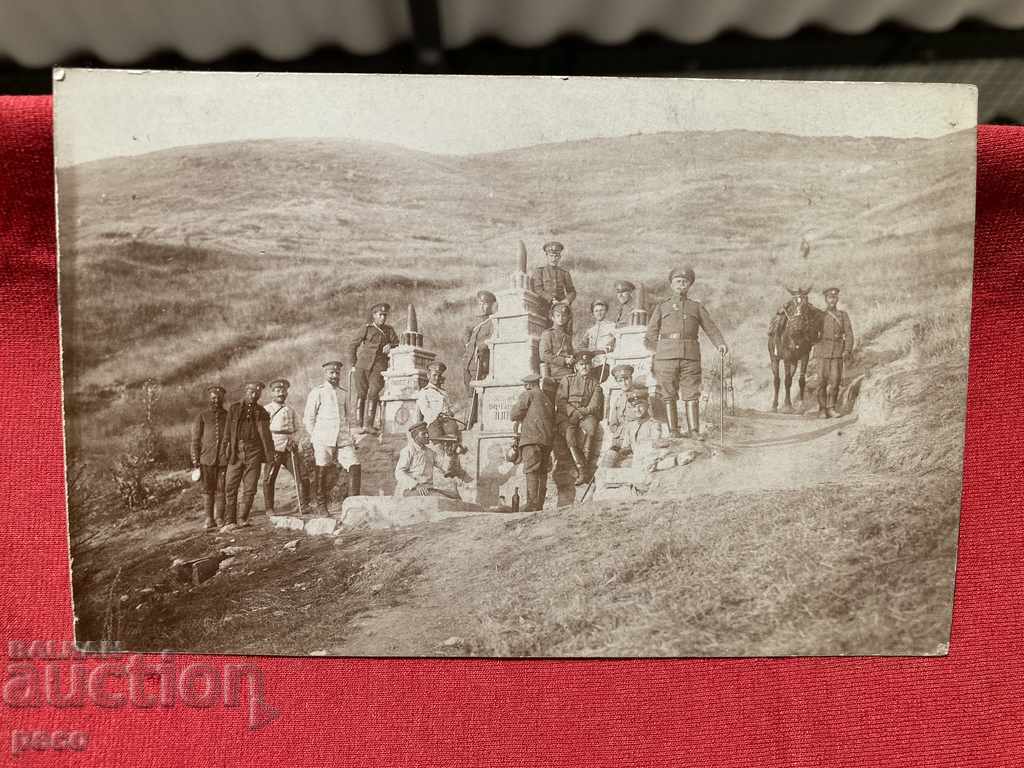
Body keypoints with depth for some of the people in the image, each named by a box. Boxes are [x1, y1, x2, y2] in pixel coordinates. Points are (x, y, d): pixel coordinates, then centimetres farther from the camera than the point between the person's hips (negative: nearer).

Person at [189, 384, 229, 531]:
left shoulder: (228, 416, 9)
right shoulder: (201, 416, 3)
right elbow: (195, 441, 2)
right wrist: (196, 463, -3)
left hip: (224, 459, 1)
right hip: (206, 460, -1)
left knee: (221, 490, 2)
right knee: (208, 490, 4)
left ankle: (220, 519, 11)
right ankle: (209, 520, 12)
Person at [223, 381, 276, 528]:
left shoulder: (262, 412, 8)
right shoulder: (233, 408, 8)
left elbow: (265, 435, 6)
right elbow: (228, 432, 5)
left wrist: (270, 457, 0)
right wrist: (227, 453, -1)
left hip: (254, 454, 0)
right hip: (236, 453, 0)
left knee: (250, 489, 1)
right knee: (230, 488, 1)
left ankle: (242, 519, 10)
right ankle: (230, 520, 12)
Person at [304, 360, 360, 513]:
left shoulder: (344, 393, 17)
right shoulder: (317, 392, 2)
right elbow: (308, 418, 2)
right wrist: (314, 438, -1)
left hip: (343, 439, 4)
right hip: (323, 440, -4)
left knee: (355, 465, -7)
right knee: (321, 471, -1)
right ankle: (322, 506, 12)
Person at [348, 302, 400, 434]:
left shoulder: (389, 330, 12)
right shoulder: (367, 328, 7)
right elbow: (352, 345, 11)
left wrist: (391, 346, -12)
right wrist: (353, 364, 6)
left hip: (378, 367, 0)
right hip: (362, 366, 0)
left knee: (373, 394, -14)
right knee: (361, 394, -1)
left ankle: (368, 424, -18)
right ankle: (360, 425, 3)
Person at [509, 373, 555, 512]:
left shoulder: (528, 395, 2)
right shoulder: (548, 399, 22)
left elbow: (513, 415, -3)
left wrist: (520, 417, 18)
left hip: (532, 438, -7)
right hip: (547, 439, 7)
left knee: (531, 472, -11)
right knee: (542, 473, 9)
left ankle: (532, 504, -19)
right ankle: (540, 505, 10)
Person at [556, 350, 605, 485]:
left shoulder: (595, 385, 17)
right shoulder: (568, 380, 14)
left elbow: (594, 406, 3)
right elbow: (560, 402, 4)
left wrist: (581, 413, -14)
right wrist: (574, 412, -11)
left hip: (587, 415, 1)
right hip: (566, 416, 0)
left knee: (590, 427, -35)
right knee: (569, 432, -32)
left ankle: (584, 463, -33)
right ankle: (582, 471, -37)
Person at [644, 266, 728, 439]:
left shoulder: (697, 307, 16)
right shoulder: (661, 308, 15)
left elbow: (711, 328, 6)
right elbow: (651, 335, 11)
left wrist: (721, 344, -11)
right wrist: (657, 353, -1)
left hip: (690, 357, 0)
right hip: (666, 357, 0)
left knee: (691, 395, -3)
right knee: (668, 396, -1)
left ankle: (694, 431, 0)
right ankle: (673, 431, 5)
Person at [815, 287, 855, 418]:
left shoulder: (843, 315, 8)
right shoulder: (820, 316, 6)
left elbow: (849, 334, 2)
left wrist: (847, 351, -9)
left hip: (838, 352, 1)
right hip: (823, 351, -1)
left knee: (835, 380, -2)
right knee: (822, 380, -2)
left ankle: (831, 408, 8)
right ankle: (822, 409, 4)